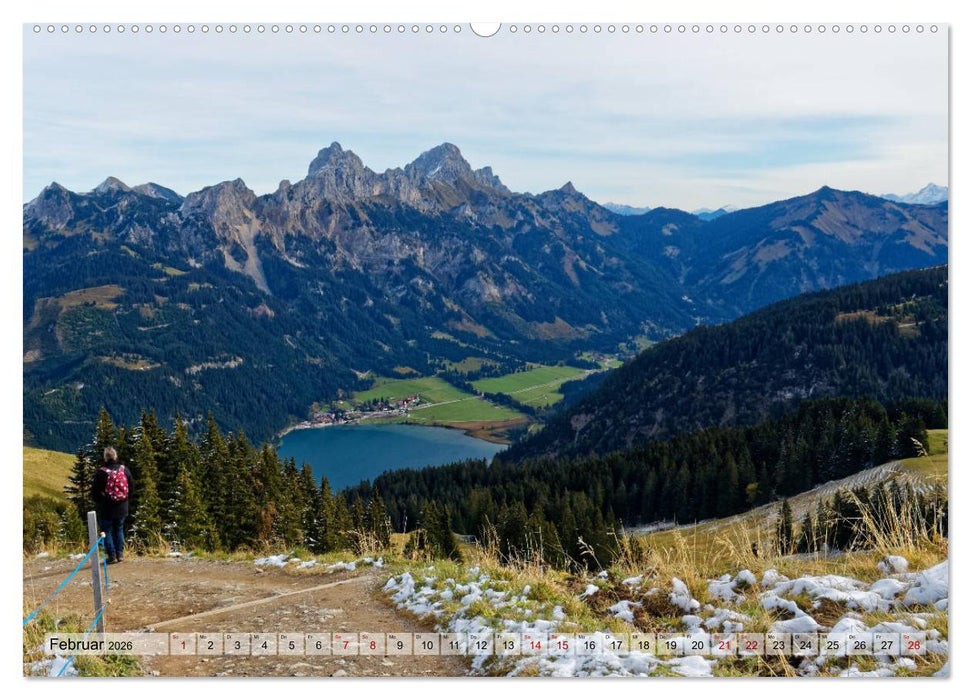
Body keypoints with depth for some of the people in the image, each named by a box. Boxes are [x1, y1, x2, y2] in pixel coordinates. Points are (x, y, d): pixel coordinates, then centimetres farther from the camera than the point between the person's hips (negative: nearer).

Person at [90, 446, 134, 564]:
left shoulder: (101, 473, -15)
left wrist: (98, 502, 10)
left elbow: (94, 492, -8)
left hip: (106, 508, -4)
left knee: (107, 531, 7)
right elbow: (131, 485, 7)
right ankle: (120, 553, 17)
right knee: (119, 529, 17)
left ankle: (112, 555, 6)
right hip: (121, 508, 4)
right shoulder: (124, 470, -3)